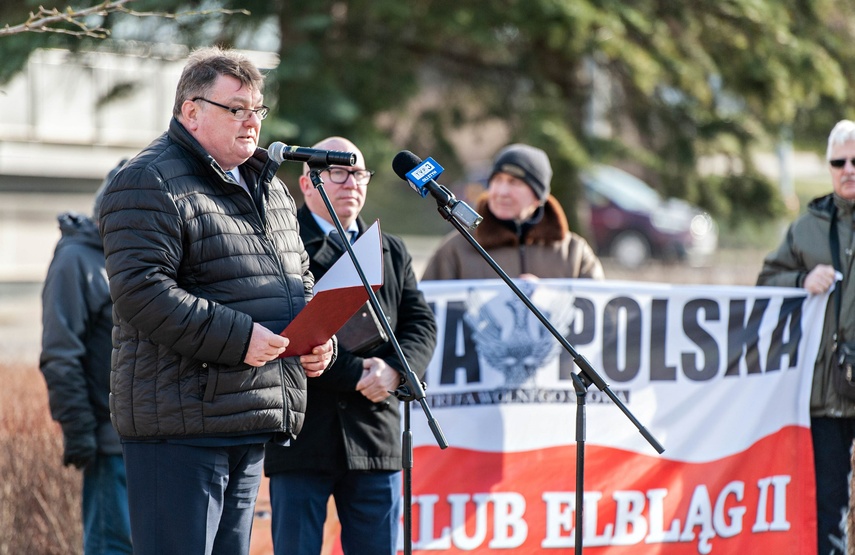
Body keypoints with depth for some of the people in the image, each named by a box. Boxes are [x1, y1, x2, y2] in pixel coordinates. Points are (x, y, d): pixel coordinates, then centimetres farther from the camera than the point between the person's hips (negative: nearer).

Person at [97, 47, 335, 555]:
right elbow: (140, 291, -21)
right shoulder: (149, 184, -10)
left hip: (252, 427, 9)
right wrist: (237, 337, -24)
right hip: (181, 427, -9)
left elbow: (300, 281, 28)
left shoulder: (270, 188, 19)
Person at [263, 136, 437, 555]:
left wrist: (394, 370, -9)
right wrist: (355, 374, -17)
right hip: (302, 437, -5)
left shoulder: (392, 252, 20)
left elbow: (420, 324, 11)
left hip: (375, 437, 5)